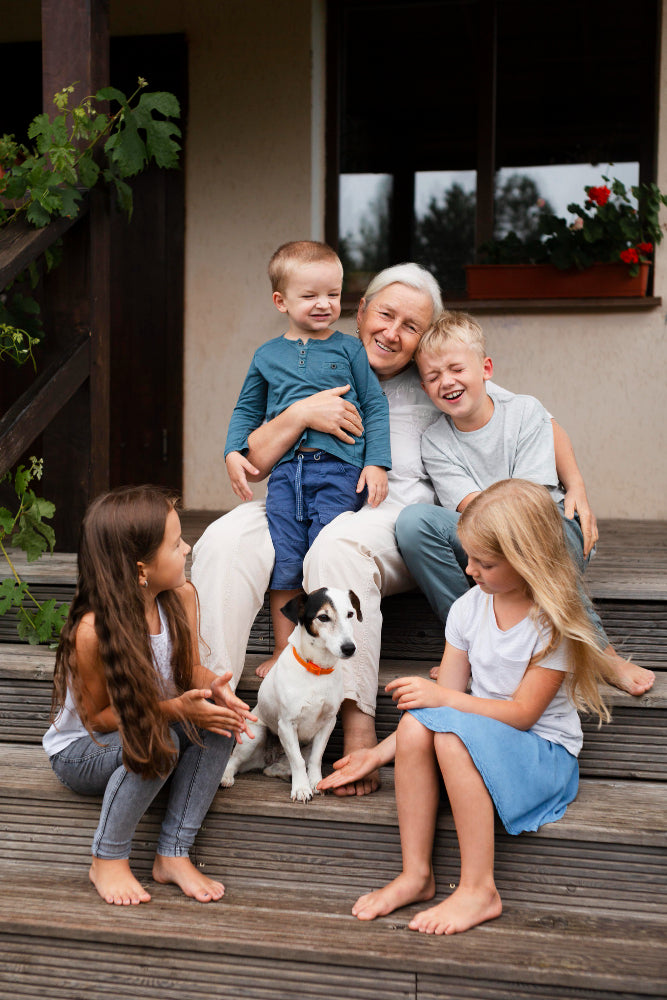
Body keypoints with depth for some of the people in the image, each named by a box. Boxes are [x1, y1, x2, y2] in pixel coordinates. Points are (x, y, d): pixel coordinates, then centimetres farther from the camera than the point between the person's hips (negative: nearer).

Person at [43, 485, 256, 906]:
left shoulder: (182, 597, -13)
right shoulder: (92, 630, -31)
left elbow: (190, 667, 1)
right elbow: (96, 718, -22)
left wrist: (213, 686, -23)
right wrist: (173, 709, -34)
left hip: (152, 730, 6)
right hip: (82, 750, -6)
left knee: (217, 723, -22)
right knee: (156, 742, -35)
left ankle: (174, 855, -16)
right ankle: (108, 859, -14)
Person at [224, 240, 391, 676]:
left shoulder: (349, 349, 8)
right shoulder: (268, 355, 15)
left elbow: (376, 406, 7)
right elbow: (247, 410, 25)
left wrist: (376, 462, -2)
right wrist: (235, 451, 9)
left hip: (339, 467, -3)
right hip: (285, 468, 3)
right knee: (283, 562, -1)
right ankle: (284, 651, 12)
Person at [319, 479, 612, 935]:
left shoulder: (553, 623, -14)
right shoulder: (469, 608, 3)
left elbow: (523, 713, -17)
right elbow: (446, 698, 5)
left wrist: (442, 696, -22)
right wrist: (380, 752, 0)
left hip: (544, 753, -5)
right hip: (483, 740, 6)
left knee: (455, 732, -34)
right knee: (416, 725, -26)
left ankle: (479, 891, -27)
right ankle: (416, 875, -17)